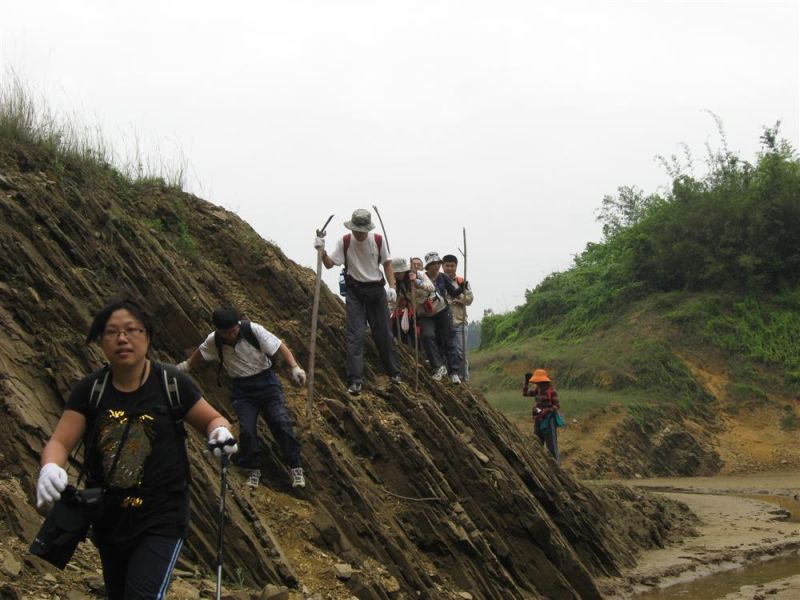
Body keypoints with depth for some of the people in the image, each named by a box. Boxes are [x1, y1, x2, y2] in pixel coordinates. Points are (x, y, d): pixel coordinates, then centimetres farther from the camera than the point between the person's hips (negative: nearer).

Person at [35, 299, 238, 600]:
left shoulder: (172, 383, -11)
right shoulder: (89, 390, -5)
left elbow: (213, 420, 1)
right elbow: (59, 442, -8)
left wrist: (221, 433, -23)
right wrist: (50, 469, -31)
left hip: (162, 519, -4)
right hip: (108, 519, 4)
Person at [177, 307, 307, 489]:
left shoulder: (253, 330, -19)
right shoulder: (214, 341, -8)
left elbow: (280, 346, -17)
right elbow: (200, 353, 16)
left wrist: (295, 368, -27)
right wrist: (187, 365, 27)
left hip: (266, 381, -2)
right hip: (242, 388, 2)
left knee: (281, 422, -12)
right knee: (247, 430, -11)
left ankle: (295, 467, -1)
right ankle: (253, 470, 9)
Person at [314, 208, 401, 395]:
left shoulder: (378, 240, -4)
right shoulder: (344, 242, -8)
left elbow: (387, 264, 4)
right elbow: (329, 264, -8)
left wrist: (392, 287, -5)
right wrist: (322, 252, -27)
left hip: (376, 290, 2)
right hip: (354, 292, -1)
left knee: (383, 334, 9)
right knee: (355, 335, -10)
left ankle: (394, 373, 27)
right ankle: (355, 381, -11)